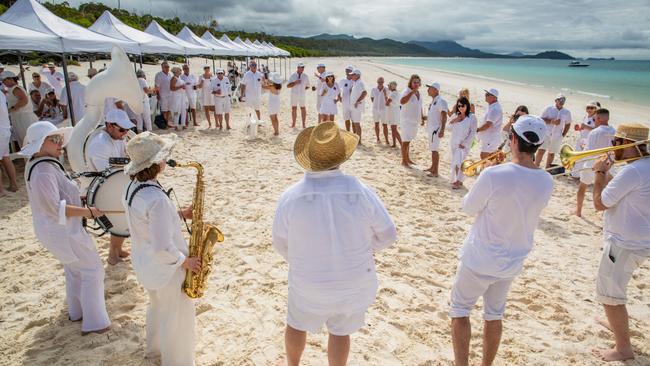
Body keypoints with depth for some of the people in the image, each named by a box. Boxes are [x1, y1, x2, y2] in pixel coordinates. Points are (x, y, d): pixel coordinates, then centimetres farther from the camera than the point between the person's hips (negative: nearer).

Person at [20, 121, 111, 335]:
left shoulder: (39, 163, 5)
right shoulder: (43, 171, -28)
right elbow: (54, 208, -32)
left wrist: (79, 199, 7)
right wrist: (87, 211, -25)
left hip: (55, 228, 10)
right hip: (62, 231, -10)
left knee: (74, 269, 24)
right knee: (92, 270, 0)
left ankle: (76, 312, 41)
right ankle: (94, 323, 8)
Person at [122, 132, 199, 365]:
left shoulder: (132, 189, -5)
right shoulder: (156, 199, -34)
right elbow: (163, 248, -34)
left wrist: (180, 214, 1)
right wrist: (185, 261, -18)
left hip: (145, 264, 9)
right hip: (166, 268, -9)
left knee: (158, 307, 32)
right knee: (178, 320, 13)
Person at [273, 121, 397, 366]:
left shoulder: (291, 196, -21)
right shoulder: (361, 192, -20)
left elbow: (281, 243, -6)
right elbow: (387, 235, -9)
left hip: (309, 282, 0)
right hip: (354, 281, 0)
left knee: (297, 324, 29)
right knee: (340, 331, 24)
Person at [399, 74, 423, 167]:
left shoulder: (418, 92, 11)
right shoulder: (406, 91, -14)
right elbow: (402, 102, -34)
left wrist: (421, 117, 21)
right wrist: (412, 92, -33)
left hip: (414, 120, 8)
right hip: (407, 120, -8)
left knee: (408, 141, 16)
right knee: (406, 141, -5)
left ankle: (407, 158, 25)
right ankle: (404, 161, 1)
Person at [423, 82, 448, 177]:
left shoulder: (441, 101, -17)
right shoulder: (433, 101, 12)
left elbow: (444, 116, -22)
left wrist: (442, 130, -28)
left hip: (436, 129, -10)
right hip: (431, 128, 10)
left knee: (434, 150, -7)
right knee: (432, 149, 17)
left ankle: (435, 172, -2)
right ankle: (432, 167, 29)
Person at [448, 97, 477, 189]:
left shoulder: (471, 117, -9)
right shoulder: (455, 115, 6)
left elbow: (473, 132, -10)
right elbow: (449, 127, 11)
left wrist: (464, 143, -13)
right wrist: (454, 121, -8)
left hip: (464, 144, -6)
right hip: (454, 143, 6)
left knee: (459, 162, -15)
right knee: (454, 162, 11)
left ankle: (459, 181, -8)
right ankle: (455, 179, 25)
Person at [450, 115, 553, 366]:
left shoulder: (493, 175, -26)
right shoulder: (546, 183, -7)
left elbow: (469, 208, -12)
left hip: (479, 259, -5)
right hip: (513, 262, 5)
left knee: (460, 309, 13)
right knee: (494, 314, 21)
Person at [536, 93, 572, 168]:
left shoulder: (567, 112, 7)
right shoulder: (548, 109, -1)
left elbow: (568, 124, 17)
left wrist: (563, 134, 8)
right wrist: (551, 121, -18)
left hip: (557, 136, 3)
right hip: (546, 134, -3)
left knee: (552, 153, 8)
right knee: (541, 151, -11)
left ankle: (547, 169, 18)